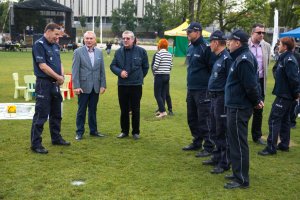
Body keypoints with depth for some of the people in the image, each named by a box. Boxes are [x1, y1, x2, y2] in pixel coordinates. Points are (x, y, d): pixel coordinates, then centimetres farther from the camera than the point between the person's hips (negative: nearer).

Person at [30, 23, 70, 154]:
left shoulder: (55, 46, 13)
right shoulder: (39, 45, -12)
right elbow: (42, 66, -19)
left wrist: (62, 76, -4)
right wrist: (58, 77, -13)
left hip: (55, 84, 8)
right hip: (44, 84, -8)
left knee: (56, 114, 17)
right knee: (41, 115, -5)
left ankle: (56, 138, 30)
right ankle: (35, 144, 1)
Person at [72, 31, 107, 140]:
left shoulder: (99, 52, 7)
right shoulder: (78, 52, -4)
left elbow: (102, 70, 8)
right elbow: (75, 70, -7)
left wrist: (103, 85, 3)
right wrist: (76, 86, -13)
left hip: (96, 86, 4)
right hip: (83, 86, -3)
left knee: (93, 110, 12)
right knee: (81, 110, 4)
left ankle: (93, 130, 22)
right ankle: (79, 132, 13)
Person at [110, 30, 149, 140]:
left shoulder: (141, 51, -3)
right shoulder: (119, 52, 4)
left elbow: (145, 66, 7)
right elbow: (112, 65, 10)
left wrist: (139, 77, 7)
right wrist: (120, 72, -8)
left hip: (136, 85, -2)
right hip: (122, 85, 3)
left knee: (135, 110, 5)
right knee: (124, 110, 10)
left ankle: (136, 132, 16)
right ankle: (124, 131, 22)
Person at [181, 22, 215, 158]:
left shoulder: (205, 48, -14)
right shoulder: (190, 48, 12)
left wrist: (209, 86, -12)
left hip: (202, 90, -9)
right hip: (191, 89, 9)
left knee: (204, 120, -3)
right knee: (192, 118, 16)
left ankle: (209, 147, 6)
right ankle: (197, 142, 30)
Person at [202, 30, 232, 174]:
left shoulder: (226, 58, -17)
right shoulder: (218, 58, 13)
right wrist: (212, 94, 17)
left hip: (222, 99, -10)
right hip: (214, 98, 10)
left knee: (222, 132, -2)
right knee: (215, 130, 19)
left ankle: (224, 163, 6)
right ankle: (217, 157, 32)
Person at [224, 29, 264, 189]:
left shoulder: (244, 59, -20)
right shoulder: (241, 57, 14)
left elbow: (250, 85, -23)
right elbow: (251, 84, 17)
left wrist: (256, 101, -9)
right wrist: (257, 100, 11)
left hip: (239, 108, -10)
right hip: (236, 106, 10)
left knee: (238, 143, -3)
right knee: (235, 140, 18)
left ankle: (242, 179, 6)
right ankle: (238, 173, 30)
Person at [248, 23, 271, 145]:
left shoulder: (266, 46, 4)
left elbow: (267, 63, 14)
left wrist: (263, 75, 13)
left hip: (260, 81, 4)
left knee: (258, 110, 11)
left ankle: (257, 136, 22)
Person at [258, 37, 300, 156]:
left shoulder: (289, 60, -19)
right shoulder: (284, 58, 11)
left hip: (284, 95, -10)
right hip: (285, 94, 10)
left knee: (274, 119, -7)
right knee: (284, 119, 16)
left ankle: (271, 148, -4)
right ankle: (284, 145, 26)